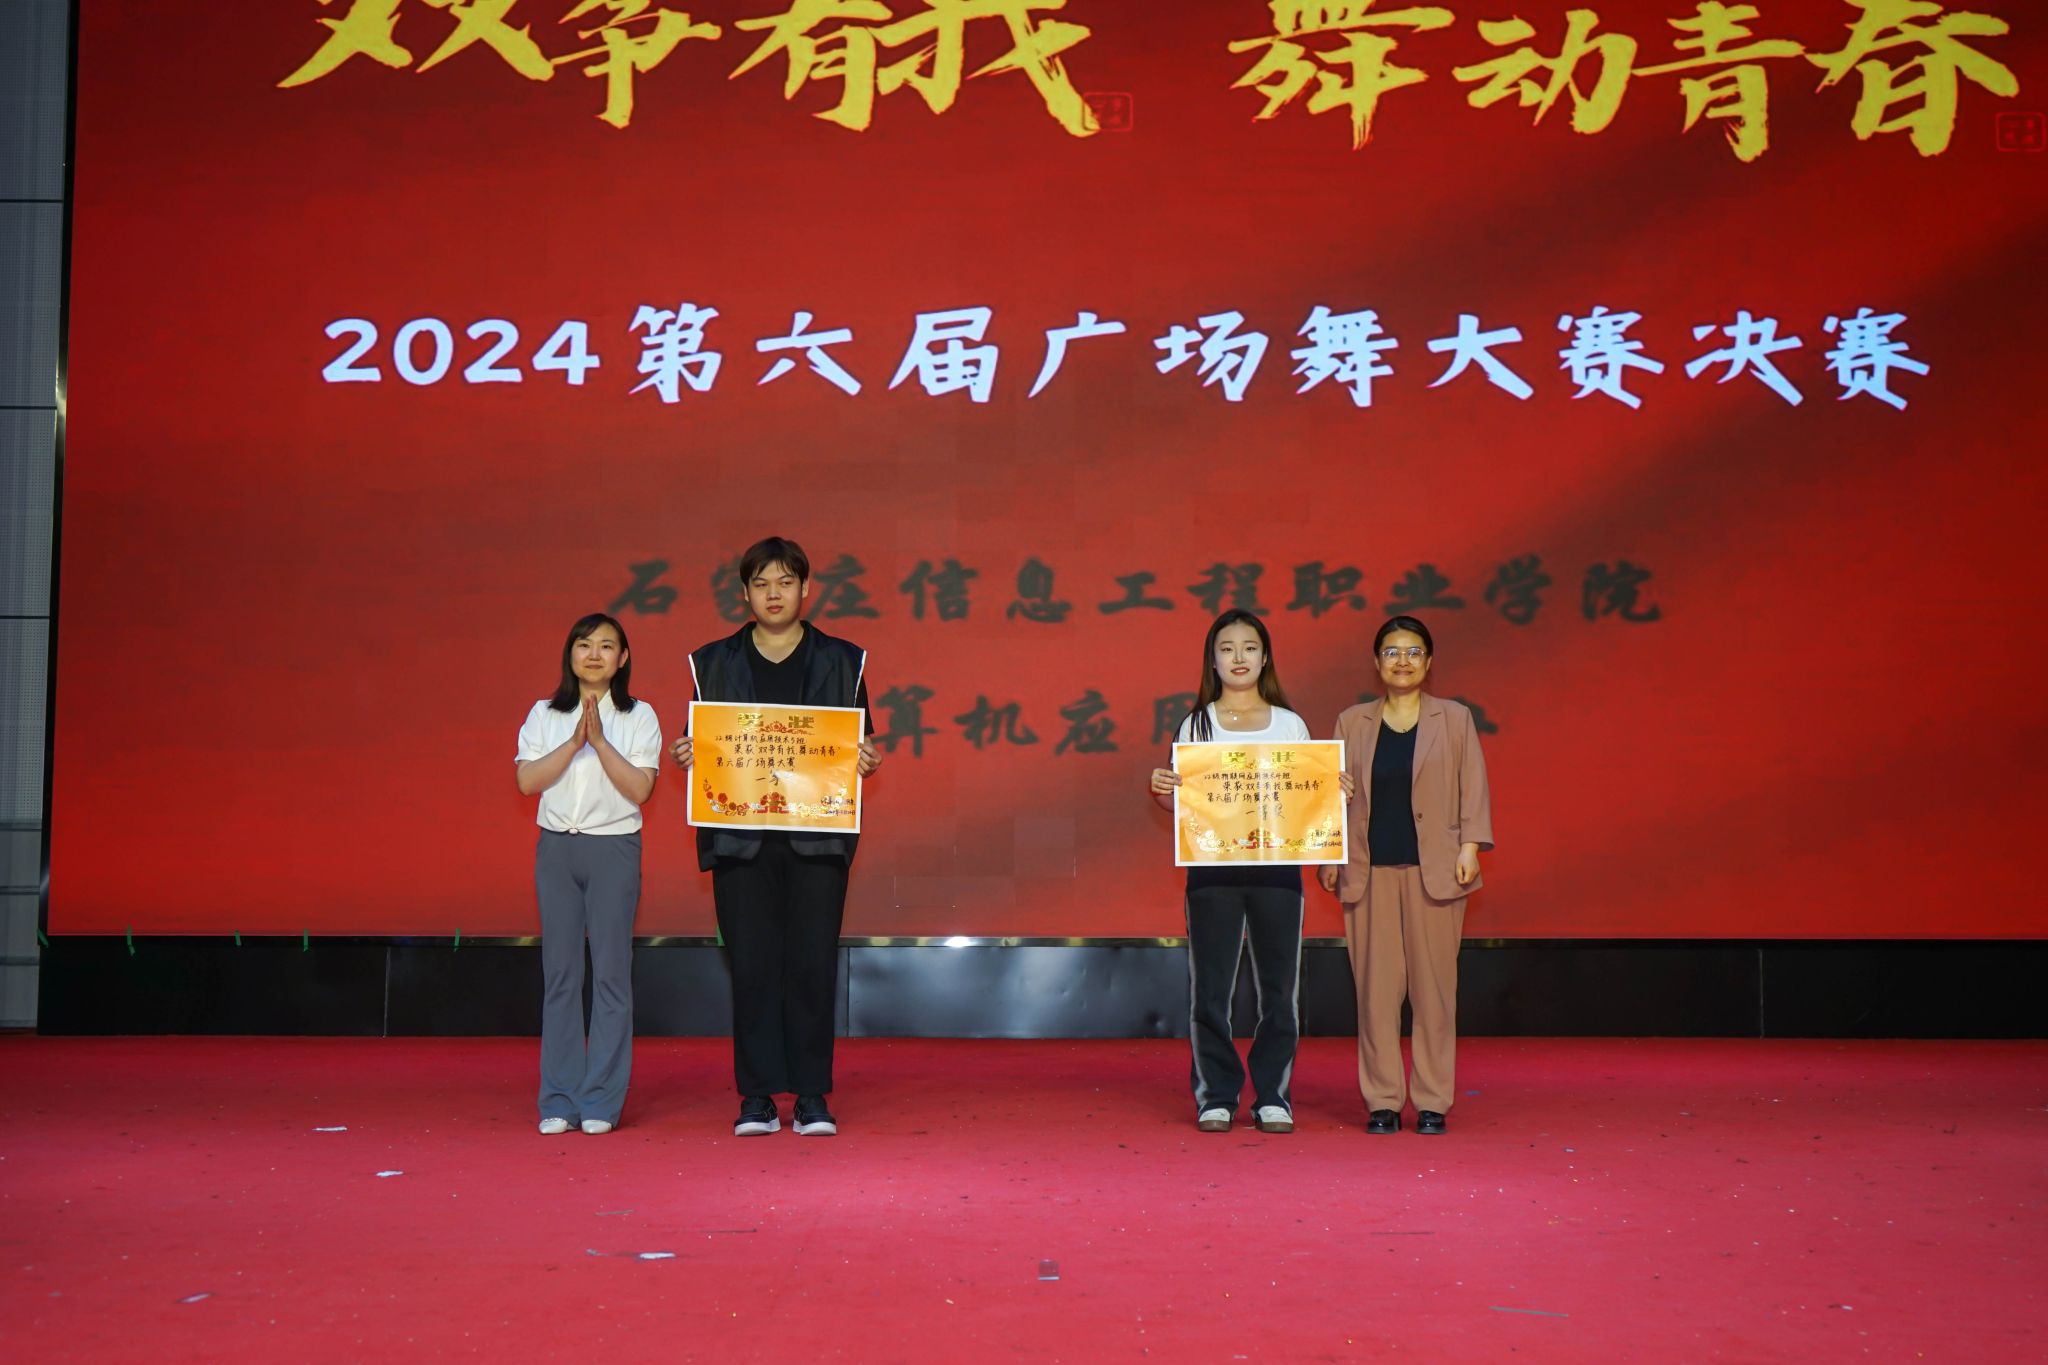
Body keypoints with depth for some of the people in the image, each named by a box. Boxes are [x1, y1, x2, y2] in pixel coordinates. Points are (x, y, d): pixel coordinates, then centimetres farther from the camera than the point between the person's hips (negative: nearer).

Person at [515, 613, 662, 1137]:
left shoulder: (639, 717, 3)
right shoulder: (544, 715, 9)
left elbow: (640, 787, -7)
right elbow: (527, 780, -3)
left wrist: (600, 741, -14)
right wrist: (575, 742, -12)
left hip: (613, 848, -2)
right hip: (556, 848, 2)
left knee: (611, 972, -2)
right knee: (559, 974, 3)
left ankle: (602, 1100, 4)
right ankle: (560, 1099, 9)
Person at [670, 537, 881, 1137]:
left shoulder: (841, 661, 10)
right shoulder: (713, 662, 11)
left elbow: (861, 747, 11)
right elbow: (698, 746, 15)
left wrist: (867, 764, -10)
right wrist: (686, 758, -7)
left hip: (817, 837, 0)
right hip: (739, 837, 1)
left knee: (813, 964, -2)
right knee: (751, 965, 0)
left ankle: (812, 1096, 7)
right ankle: (757, 1098, 7)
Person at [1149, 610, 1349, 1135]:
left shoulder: (1290, 724, 11)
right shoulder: (1196, 725, 8)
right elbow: (1180, 803, 7)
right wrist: (1161, 789, -14)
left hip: (1276, 868, 1)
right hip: (1212, 868, -1)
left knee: (1279, 987, 2)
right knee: (1210, 987, 0)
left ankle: (1272, 1096, 12)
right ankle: (1216, 1097, 10)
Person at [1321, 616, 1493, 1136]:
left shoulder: (1454, 719, 8)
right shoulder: (1352, 723, 12)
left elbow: (1473, 788, 5)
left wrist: (1470, 847, -6)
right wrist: (1329, 857, 5)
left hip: (1434, 871, -1)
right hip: (1370, 872, 1)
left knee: (1434, 987, 0)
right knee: (1376, 988, 0)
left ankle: (1432, 1102, 9)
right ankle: (1382, 1101, 8)